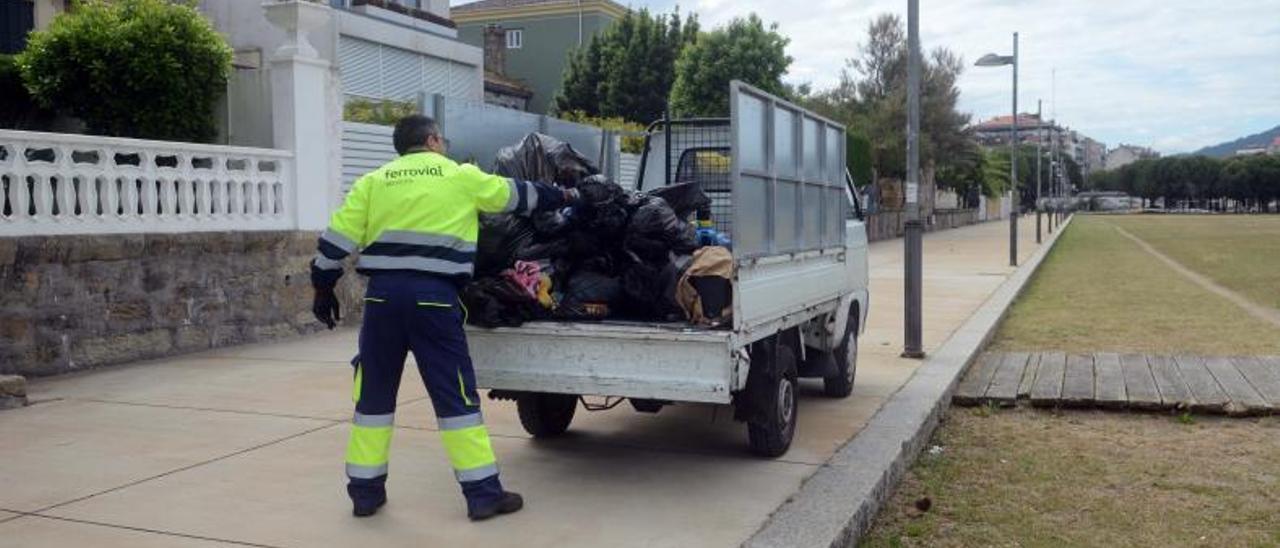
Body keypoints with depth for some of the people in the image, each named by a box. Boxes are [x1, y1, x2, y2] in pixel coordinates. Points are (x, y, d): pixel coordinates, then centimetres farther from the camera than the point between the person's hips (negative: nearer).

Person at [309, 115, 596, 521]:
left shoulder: (373, 182, 14)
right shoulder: (462, 177, 9)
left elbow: (337, 240, 8)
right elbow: (518, 196, 21)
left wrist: (324, 290, 17)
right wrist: (564, 197, 37)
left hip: (382, 294, 3)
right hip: (432, 297, -3)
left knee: (374, 393, 14)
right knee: (455, 393, 3)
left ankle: (365, 490, 20)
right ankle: (483, 492, 6)